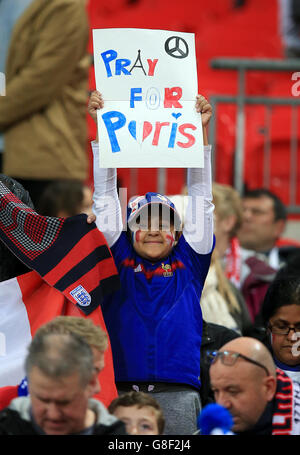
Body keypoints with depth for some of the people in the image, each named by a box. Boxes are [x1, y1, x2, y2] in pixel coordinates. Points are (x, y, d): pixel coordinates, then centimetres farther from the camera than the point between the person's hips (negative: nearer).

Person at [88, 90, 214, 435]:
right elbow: (105, 198, 13)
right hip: (122, 391, 0)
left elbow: (200, 198, 13)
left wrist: (200, 129, 9)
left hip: (178, 395, 0)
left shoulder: (188, 263, 14)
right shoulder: (119, 261, 13)